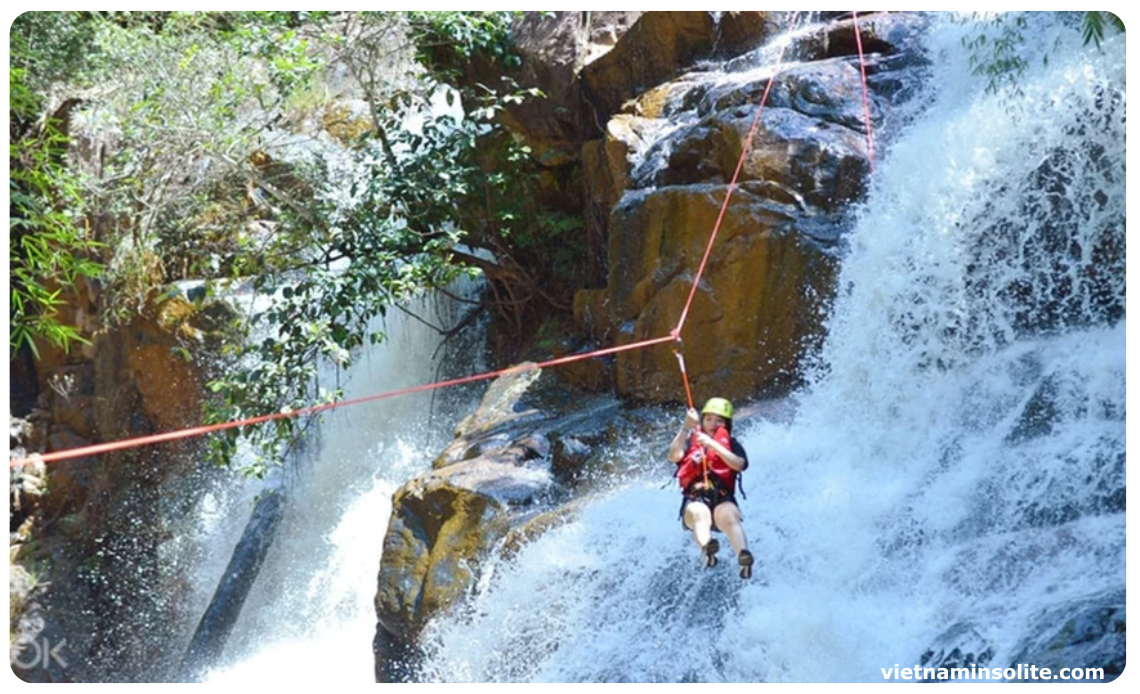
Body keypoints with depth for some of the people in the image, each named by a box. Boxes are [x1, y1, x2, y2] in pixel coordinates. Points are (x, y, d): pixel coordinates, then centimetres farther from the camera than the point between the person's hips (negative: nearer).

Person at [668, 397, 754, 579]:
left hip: (723, 499, 0)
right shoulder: (690, 442, 20)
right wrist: (686, 427, -13)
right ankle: (707, 549, -68)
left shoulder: (731, 444, 19)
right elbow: (674, 456, -2)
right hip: (695, 500, 0)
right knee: (699, 513, -37)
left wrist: (713, 444, -14)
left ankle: (743, 557, -61)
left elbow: (739, 464, -4)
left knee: (728, 516, -35)